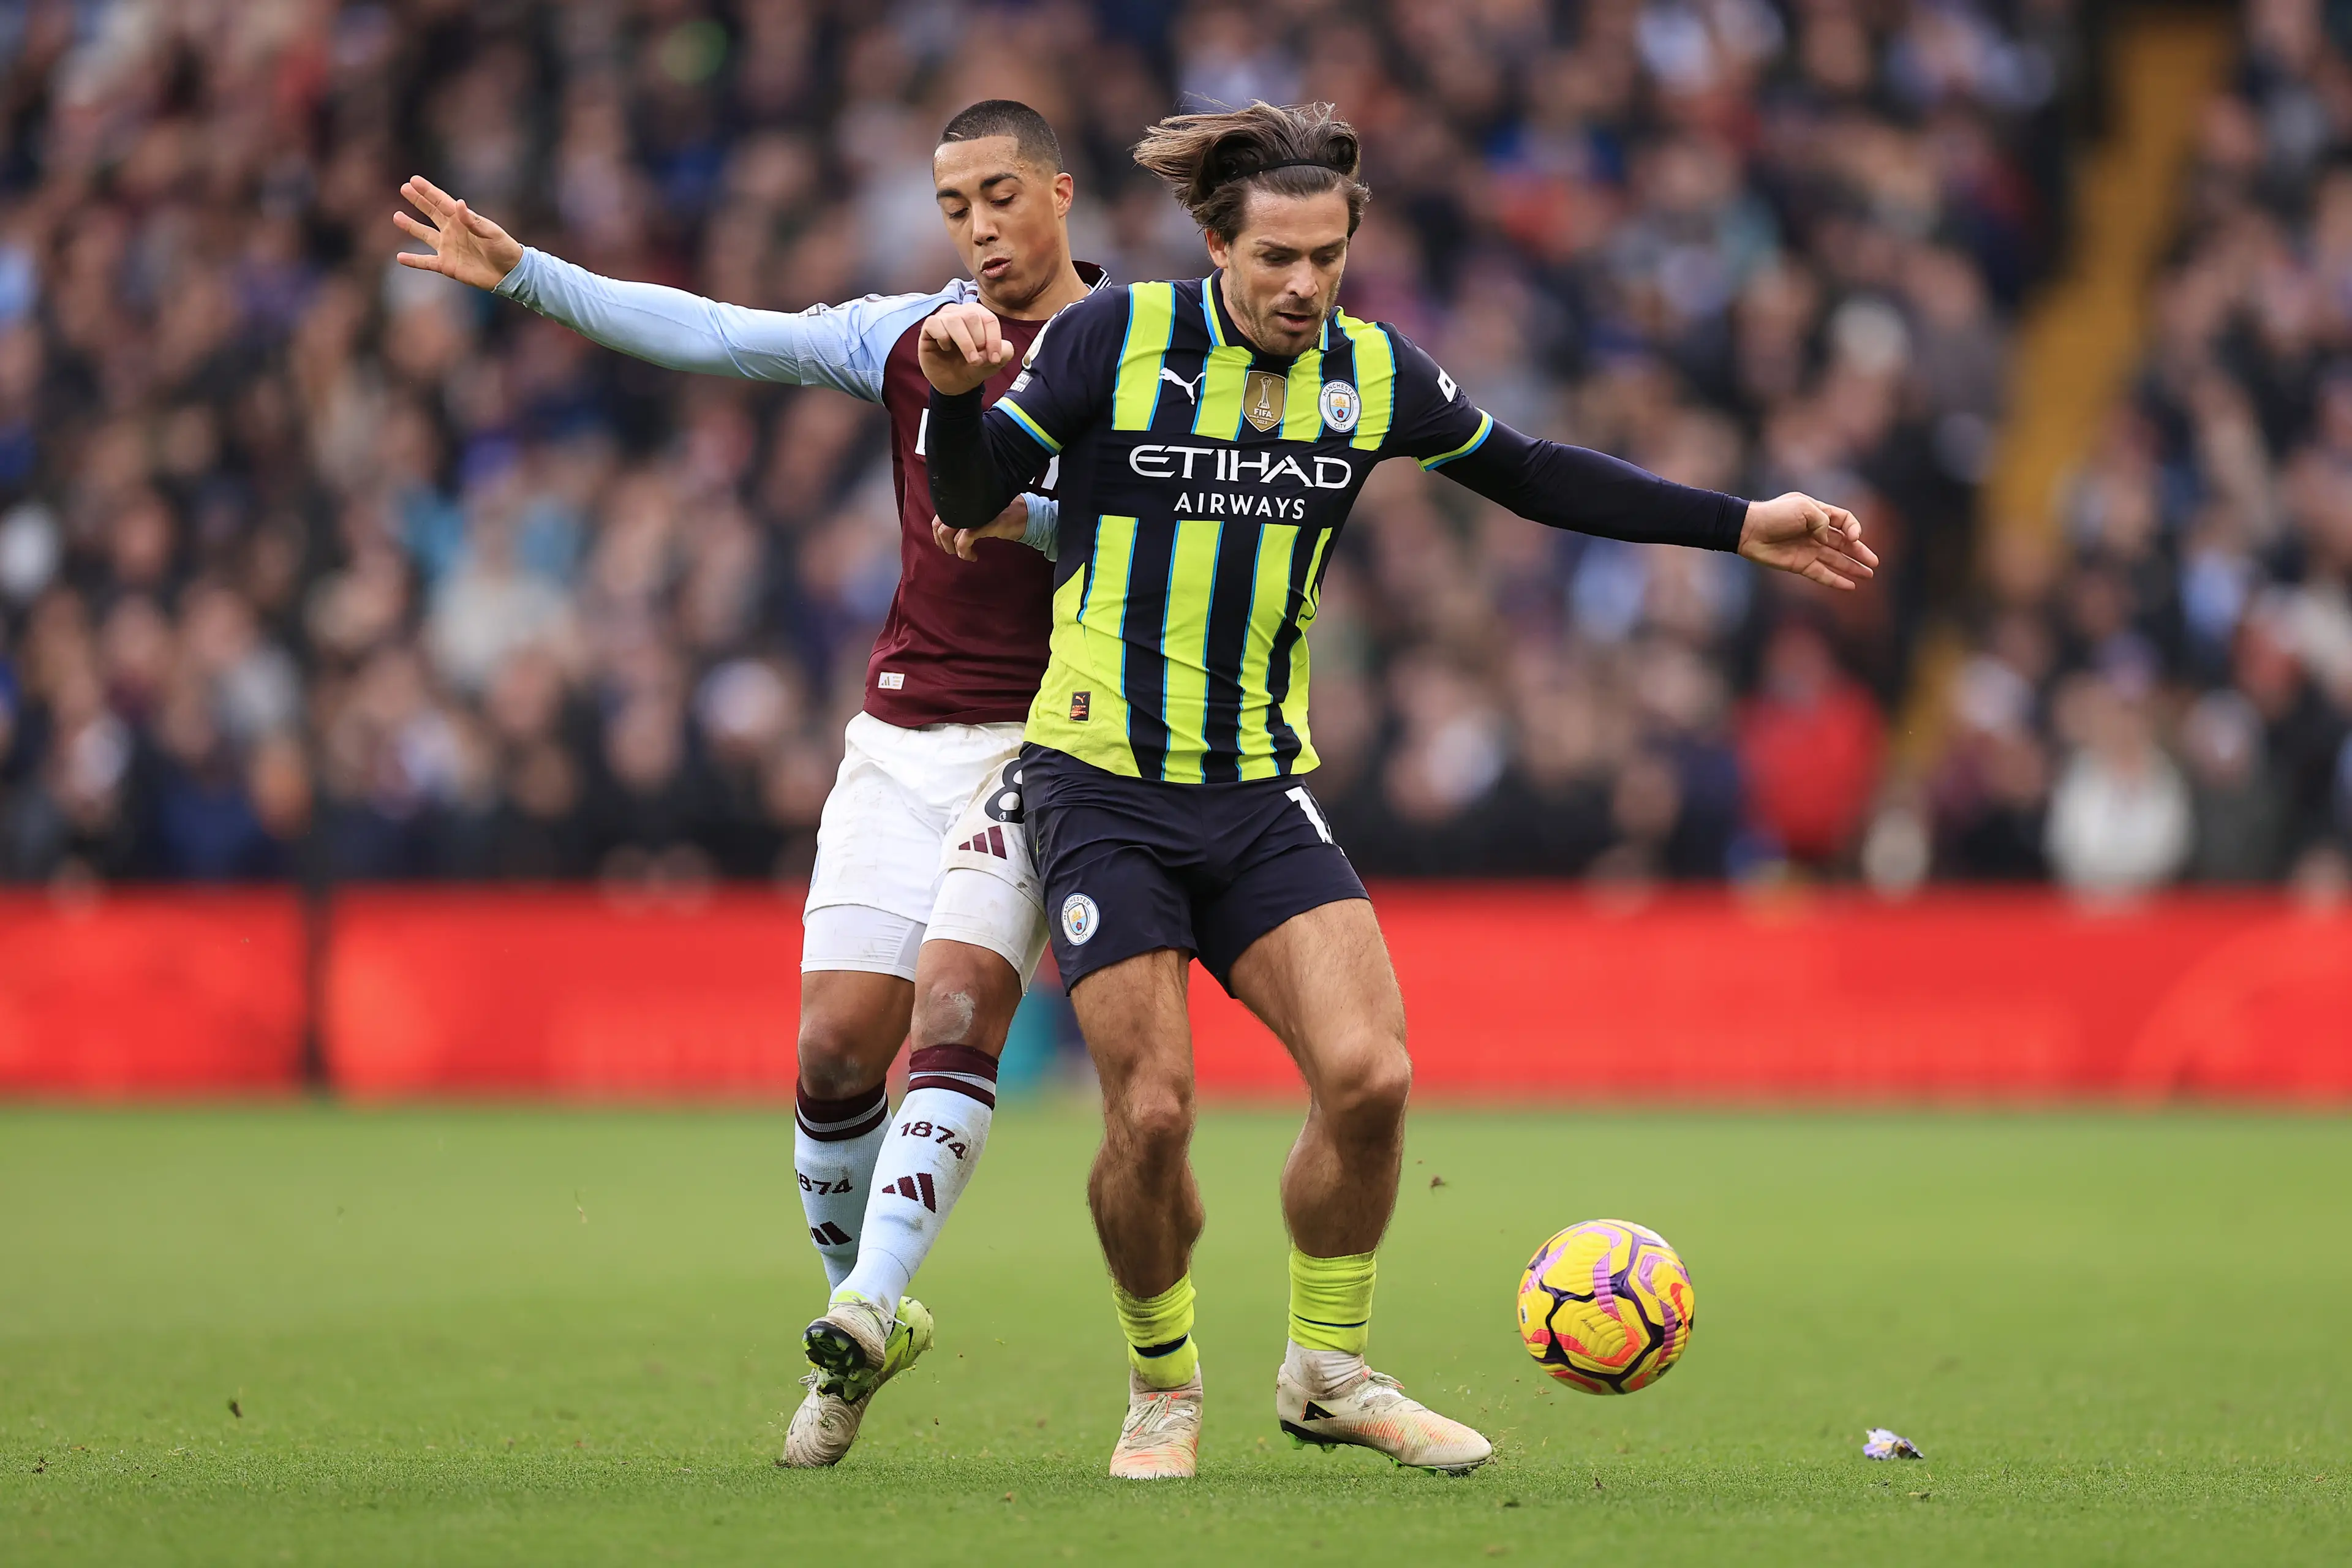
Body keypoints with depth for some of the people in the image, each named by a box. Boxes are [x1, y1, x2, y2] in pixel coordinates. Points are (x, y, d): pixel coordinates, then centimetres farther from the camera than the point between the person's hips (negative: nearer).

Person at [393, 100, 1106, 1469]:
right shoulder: (916, 335, 10)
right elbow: (717, 336, 6)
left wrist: (1014, 500, -25)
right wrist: (523, 275, -1)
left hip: (1041, 741, -3)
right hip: (904, 731, 4)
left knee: (954, 1016, -21)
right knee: (837, 1047, -4)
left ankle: (869, 1303, -29)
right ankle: (866, 1322, 12)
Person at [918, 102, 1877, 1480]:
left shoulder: (1370, 374, 4)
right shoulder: (1117, 341, -7)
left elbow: (1534, 477, 17)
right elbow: (970, 502, -6)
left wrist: (1740, 528, 14)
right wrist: (958, 398, -27)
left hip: (1263, 796, 3)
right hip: (1106, 791, -3)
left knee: (1370, 1076, -13)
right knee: (1152, 1117, -11)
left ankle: (1329, 1373, 9)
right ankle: (1165, 1389, 16)